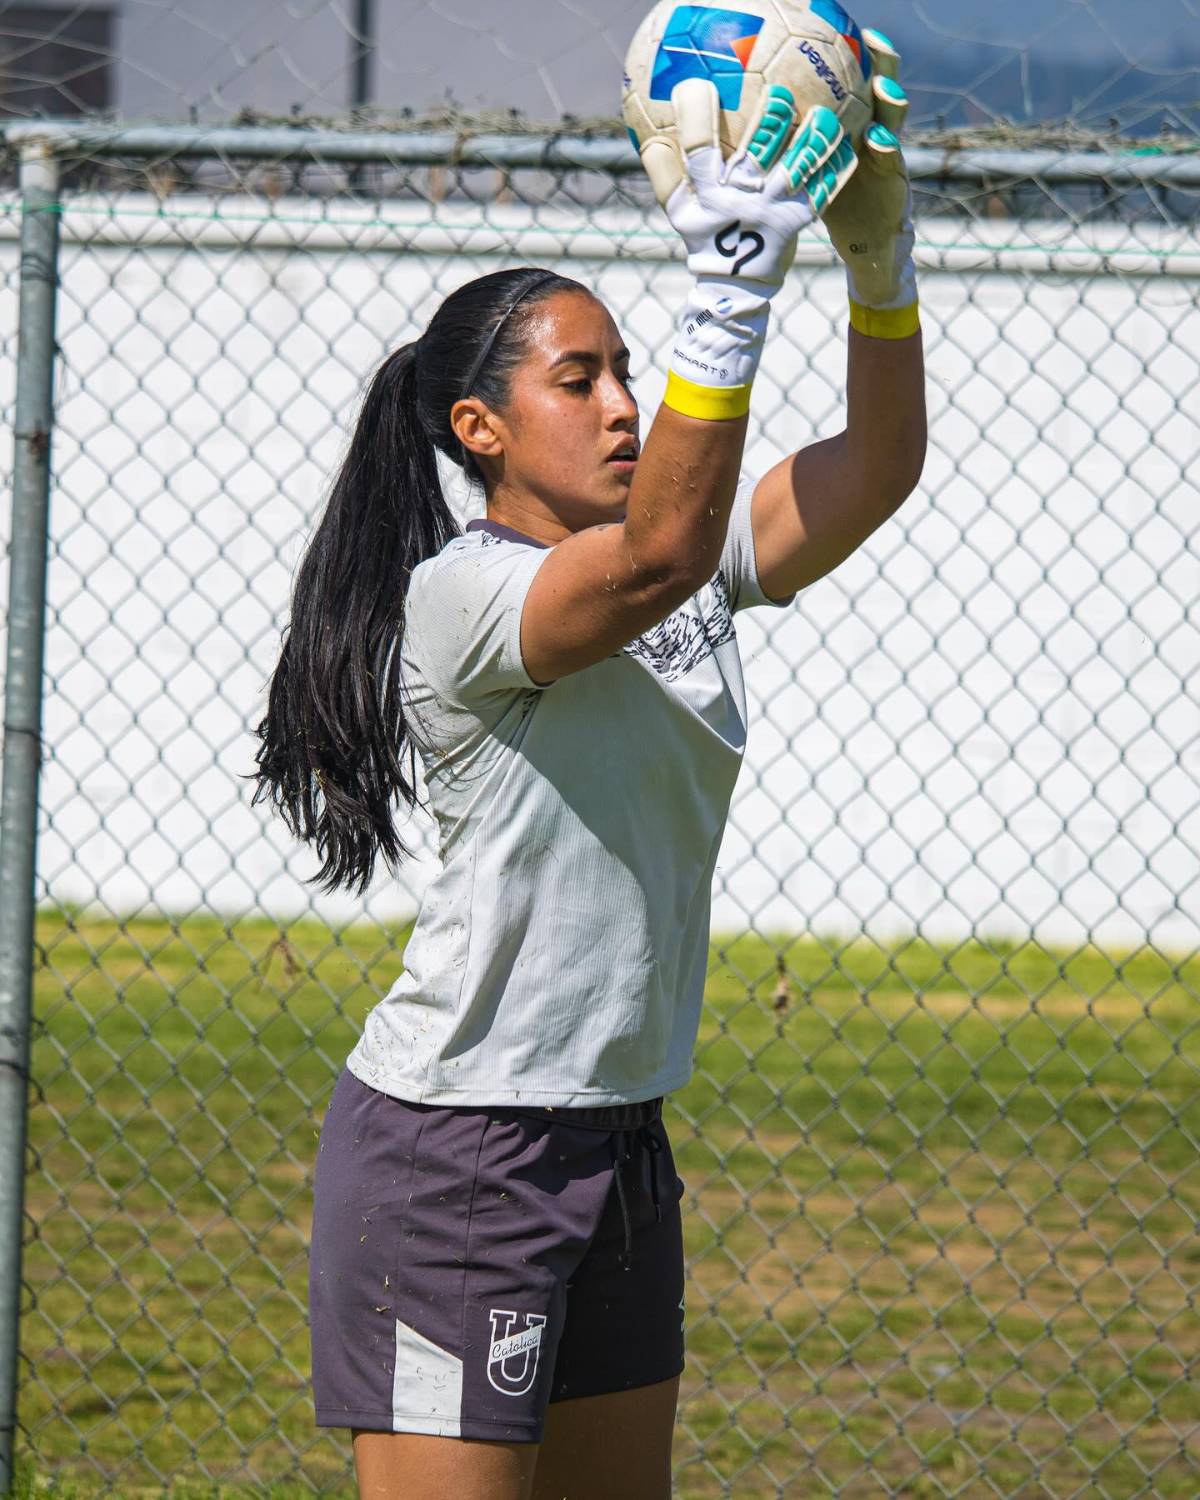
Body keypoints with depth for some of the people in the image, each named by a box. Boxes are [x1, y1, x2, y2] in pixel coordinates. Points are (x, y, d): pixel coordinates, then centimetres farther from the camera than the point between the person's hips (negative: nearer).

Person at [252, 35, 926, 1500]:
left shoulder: (700, 569, 10)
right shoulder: (459, 593, -15)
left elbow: (878, 463, 1)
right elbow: (653, 555, -32)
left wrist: (878, 250, -14)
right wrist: (731, 289, -39)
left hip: (614, 1145, 9)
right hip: (454, 1155, -9)